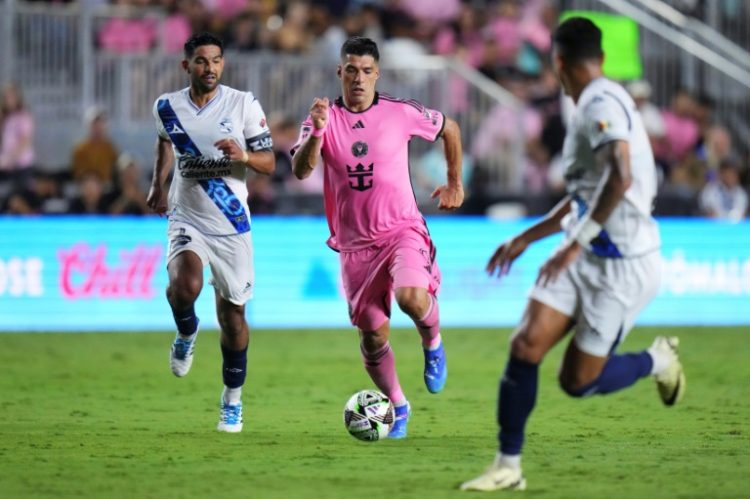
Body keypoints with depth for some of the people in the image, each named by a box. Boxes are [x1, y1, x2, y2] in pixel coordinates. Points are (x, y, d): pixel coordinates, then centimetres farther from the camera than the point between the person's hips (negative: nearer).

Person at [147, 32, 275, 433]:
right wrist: (157, 185, 15)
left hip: (231, 226, 0)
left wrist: (243, 156, -25)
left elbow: (269, 162, -5)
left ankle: (232, 400, 26)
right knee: (186, 286, -29)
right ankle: (186, 334, 6)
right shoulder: (167, 107, 0)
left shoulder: (243, 104, -7)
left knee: (232, 314, 7)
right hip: (187, 219, 0)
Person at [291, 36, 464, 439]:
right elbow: (300, 170, -17)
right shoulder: (325, 118, -2)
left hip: (402, 230, -2)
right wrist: (316, 134, -34)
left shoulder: (401, 113, -2)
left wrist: (455, 184, 21)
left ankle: (432, 344, 5)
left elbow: (450, 129, 16)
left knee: (411, 297, -29)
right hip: (354, 243, 2)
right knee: (372, 334, 4)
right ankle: (397, 407, 25)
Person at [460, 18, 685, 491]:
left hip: (621, 265, -8)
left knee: (578, 381, 1)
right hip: (586, 257, 8)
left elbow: (621, 177, -34)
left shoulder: (602, 103, -18)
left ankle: (658, 360, 27)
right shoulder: (591, 108, 14)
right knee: (526, 346, -7)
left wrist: (575, 245, -31)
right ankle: (508, 466, 0)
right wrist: (526, 238, 27)